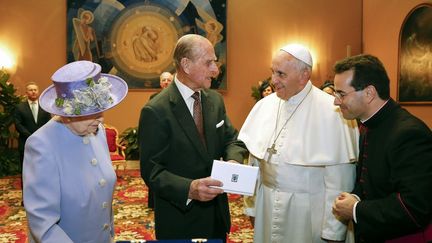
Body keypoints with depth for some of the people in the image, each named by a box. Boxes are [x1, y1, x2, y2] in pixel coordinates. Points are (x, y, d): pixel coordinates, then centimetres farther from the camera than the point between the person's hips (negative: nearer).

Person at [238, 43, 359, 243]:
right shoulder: (264, 105, 1)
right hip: (266, 207, 5)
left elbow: (339, 180, -17)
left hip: (308, 210, -4)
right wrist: (252, 204, 10)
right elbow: (254, 157, 8)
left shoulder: (331, 112, -17)